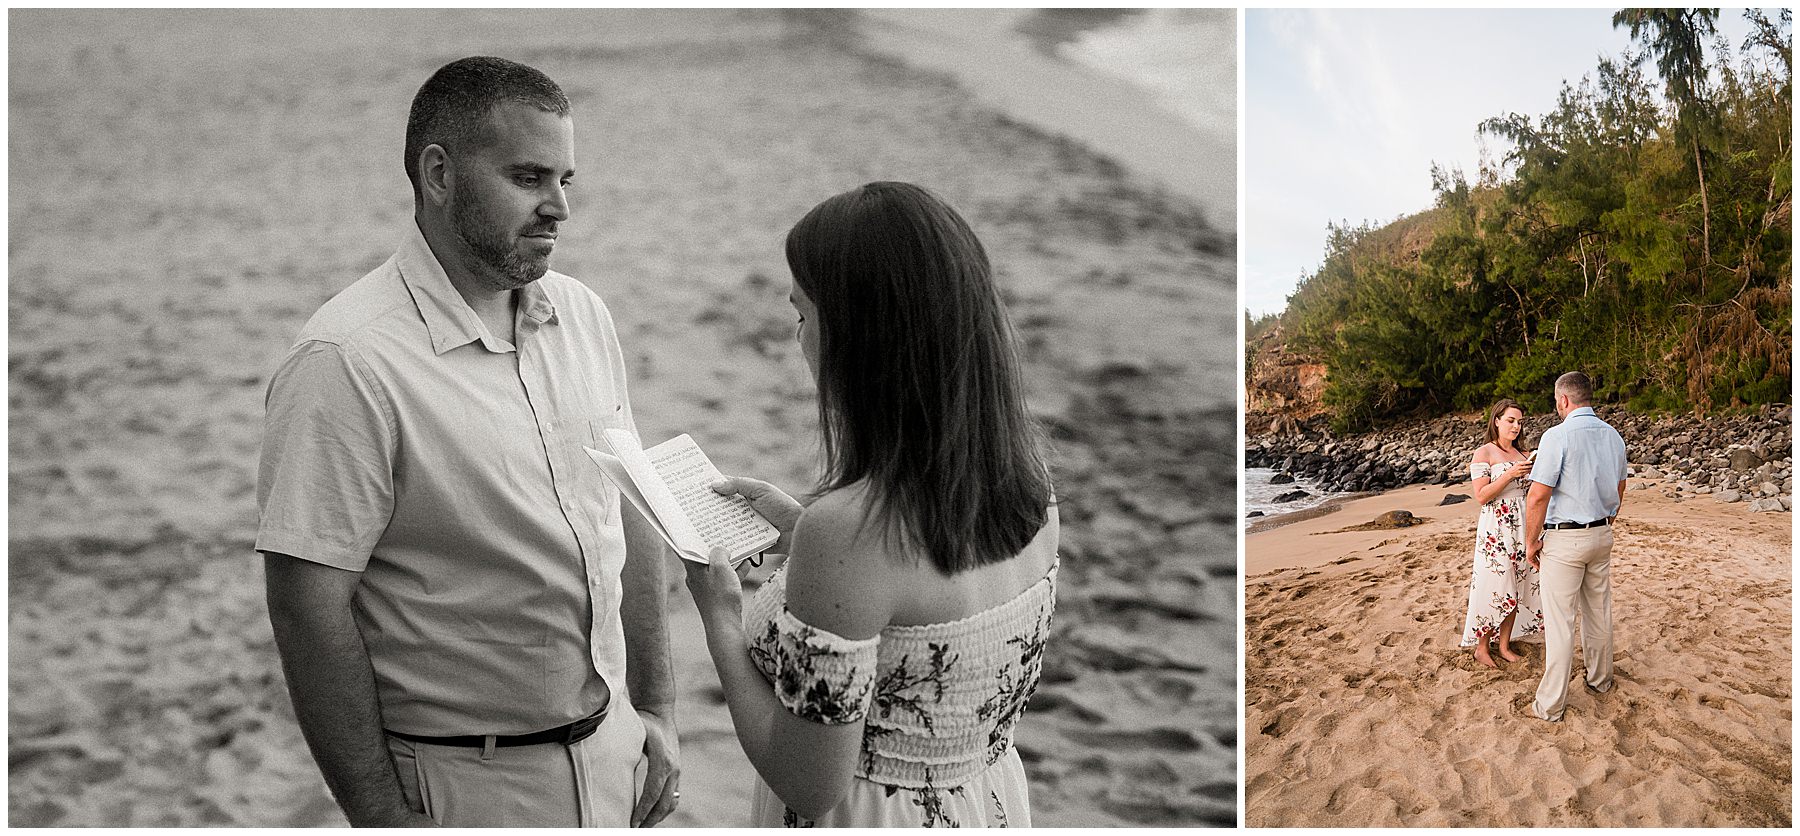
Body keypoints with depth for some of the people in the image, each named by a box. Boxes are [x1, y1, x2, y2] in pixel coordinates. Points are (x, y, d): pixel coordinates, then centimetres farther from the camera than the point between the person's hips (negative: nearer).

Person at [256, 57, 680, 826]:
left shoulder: (583, 316, 2)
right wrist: (384, 817, -16)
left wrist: (655, 710, 8)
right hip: (463, 784, -6)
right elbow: (308, 607, -18)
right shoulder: (348, 363, -18)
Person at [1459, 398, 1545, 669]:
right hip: (1496, 528, -6)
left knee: (1515, 589, 7)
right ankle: (1481, 646, 7)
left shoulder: (1521, 454, 14)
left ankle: (1505, 645, 17)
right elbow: (1481, 496, -12)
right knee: (1495, 588, -5)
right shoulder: (1484, 454, -5)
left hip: (1521, 527, 6)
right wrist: (1510, 474, -21)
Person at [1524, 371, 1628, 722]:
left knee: (1559, 621, -3)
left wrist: (1531, 542, -9)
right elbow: (1619, 489, 18)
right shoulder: (1613, 436, 5)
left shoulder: (1558, 436, -18)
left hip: (1564, 539, -7)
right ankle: (1600, 678, 36)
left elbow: (1538, 497, -19)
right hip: (1602, 535, 7)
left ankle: (1551, 704, 2)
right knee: (1599, 611, 20)